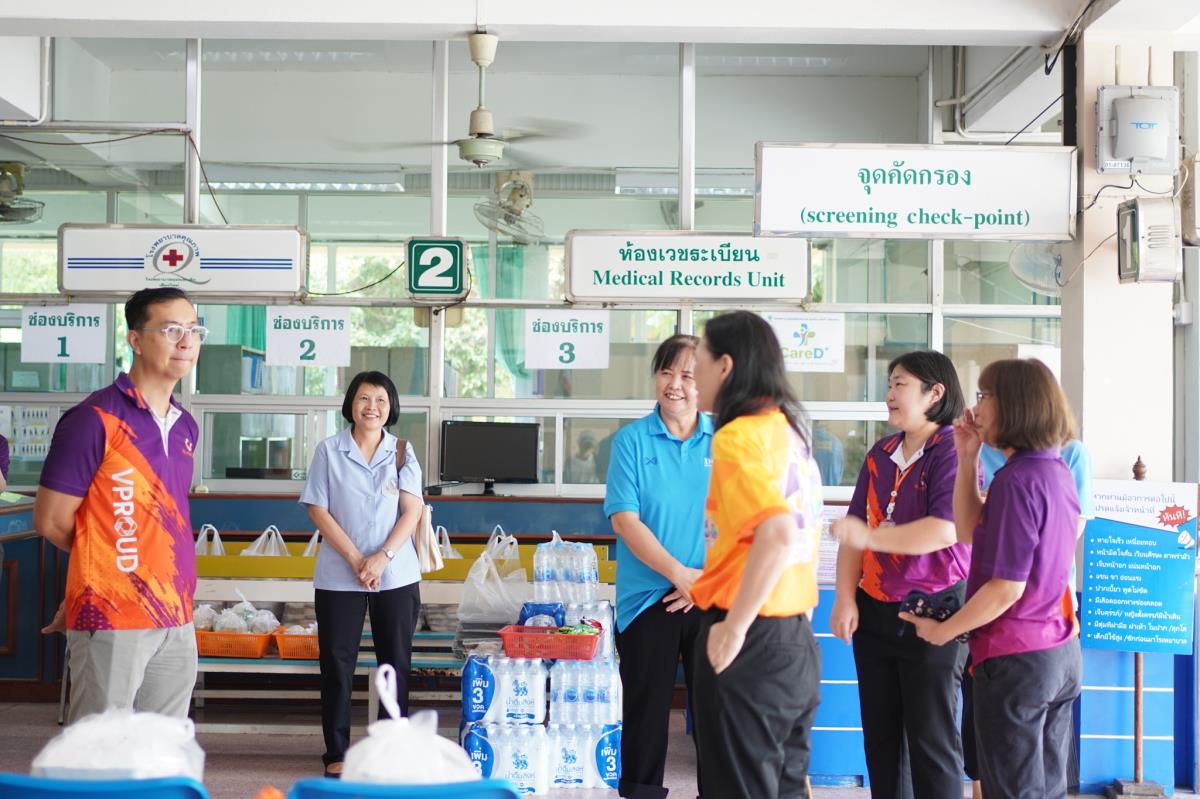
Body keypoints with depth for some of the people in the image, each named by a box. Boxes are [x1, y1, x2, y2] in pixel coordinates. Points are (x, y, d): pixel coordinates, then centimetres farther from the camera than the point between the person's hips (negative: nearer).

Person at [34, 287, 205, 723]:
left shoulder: (185, 426, 11)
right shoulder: (94, 419, -11)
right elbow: (51, 521, -8)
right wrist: (107, 559, 6)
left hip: (176, 619, 7)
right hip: (111, 618, -7)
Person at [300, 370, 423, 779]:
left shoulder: (403, 452, 5)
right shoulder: (329, 450, 1)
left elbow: (412, 511, -2)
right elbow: (318, 509, -3)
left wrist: (382, 557, -15)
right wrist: (356, 559, -12)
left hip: (397, 575, 1)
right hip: (339, 576, -1)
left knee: (396, 663, 6)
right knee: (337, 663, 2)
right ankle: (336, 753, 11)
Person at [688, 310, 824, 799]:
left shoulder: (739, 435, -15)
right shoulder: (789, 428, 11)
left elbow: (777, 535, -28)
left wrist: (733, 628, -21)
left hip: (750, 643, -8)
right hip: (797, 643, 8)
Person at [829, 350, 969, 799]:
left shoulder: (953, 451, -11)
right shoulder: (880, 454, 10)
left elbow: (946, 530, -24)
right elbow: (854, 529, 9)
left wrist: (871, 537, -19)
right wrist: (845, 598, -1)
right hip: (875, 611, 7)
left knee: (930, 740, 2)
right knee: (880, 736, 14)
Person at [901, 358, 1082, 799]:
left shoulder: (1015, 480, -21)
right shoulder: (1057, 471, 6)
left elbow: (1006, 587, -22)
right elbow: (970, 532, 13)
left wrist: (943, 630, -10)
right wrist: (967, 459, 7)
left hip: (1015, 659, -9)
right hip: (1061, 654, 9)